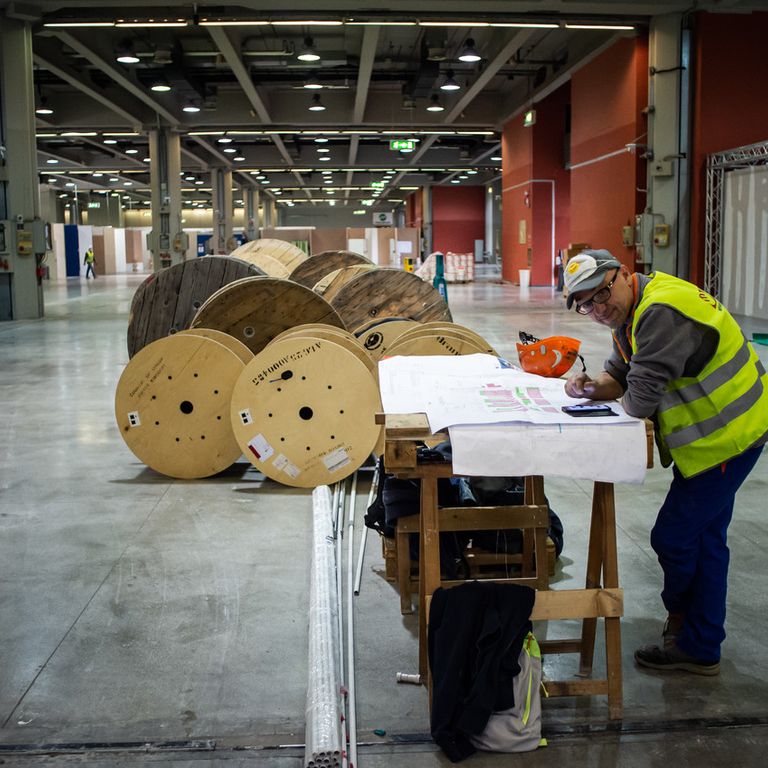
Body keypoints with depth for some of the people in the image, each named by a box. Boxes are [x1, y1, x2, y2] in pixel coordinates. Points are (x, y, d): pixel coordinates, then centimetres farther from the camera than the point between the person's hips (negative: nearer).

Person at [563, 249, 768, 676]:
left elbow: (641, 398, -31)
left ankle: (684, 629, 21)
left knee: (673, 537, -2)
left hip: (724, 436, -11)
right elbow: (619, 374, 14)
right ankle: (702, 647, 32)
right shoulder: (630, 315, 9)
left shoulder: (662, 312, -27)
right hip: (725, 432, 11)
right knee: (706, 539, 18)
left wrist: (626, 402, -8)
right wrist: (591, 387, -8)